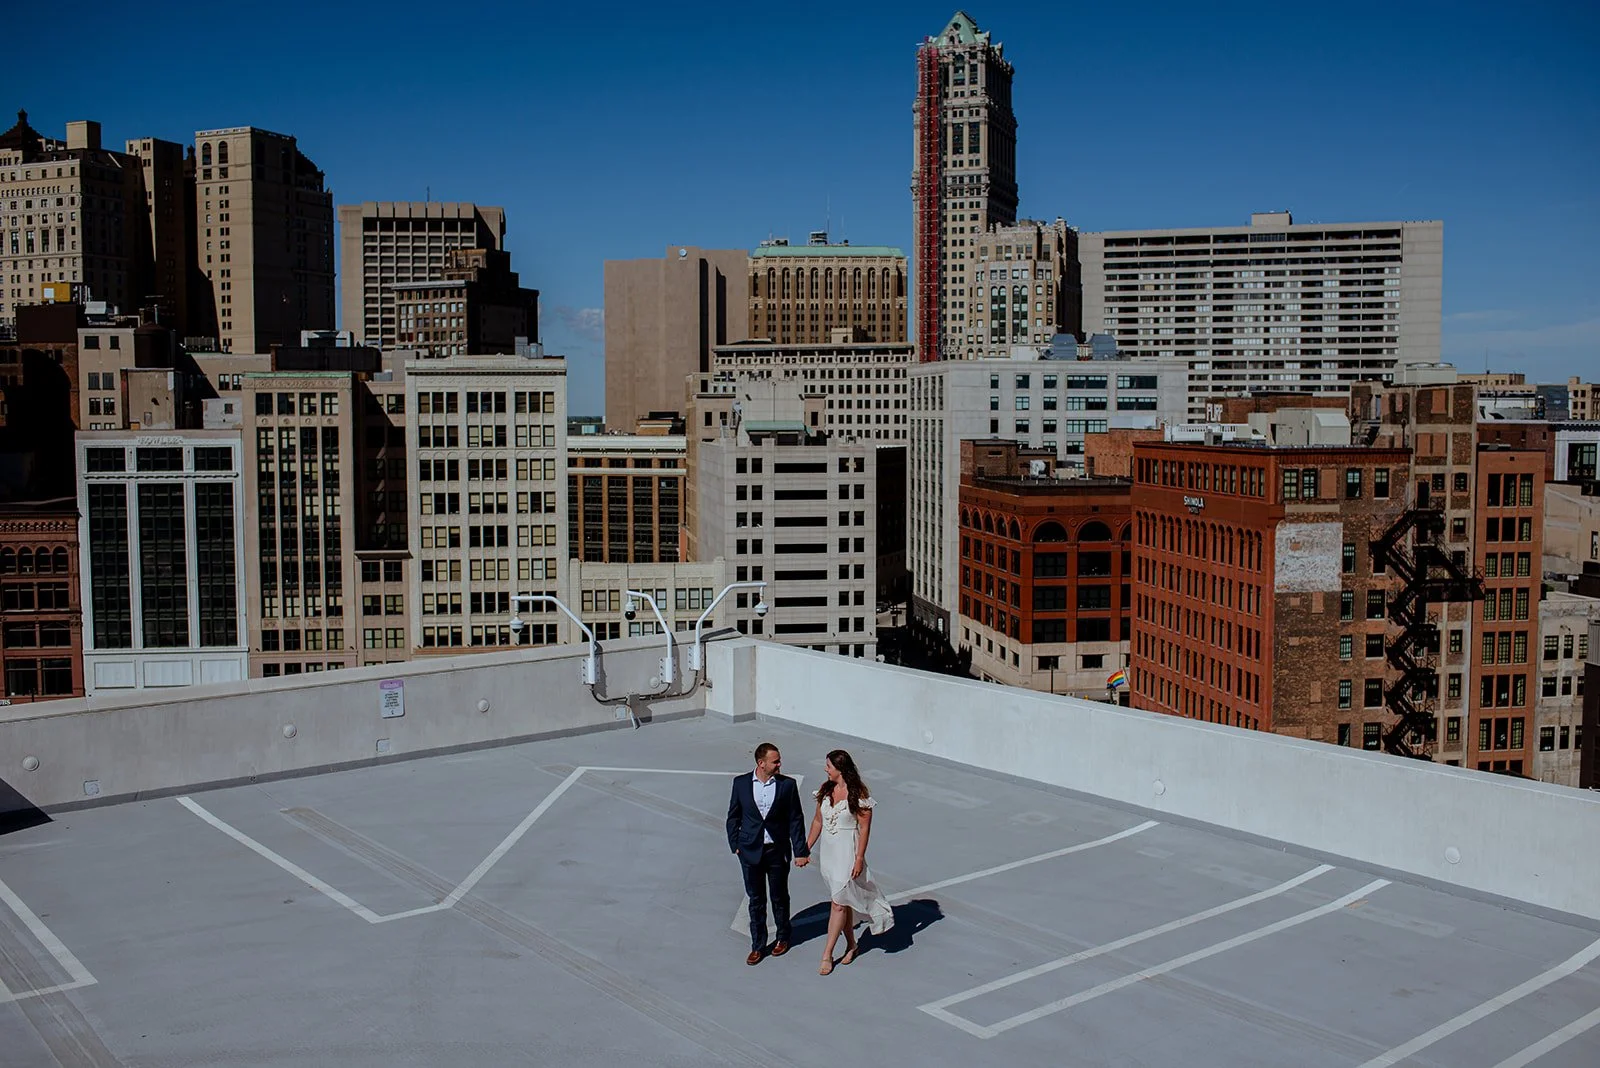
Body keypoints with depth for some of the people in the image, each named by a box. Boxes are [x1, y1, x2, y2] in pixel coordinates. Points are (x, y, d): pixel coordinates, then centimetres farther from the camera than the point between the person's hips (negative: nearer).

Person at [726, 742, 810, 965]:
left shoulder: (787, 785, -7)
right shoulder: (741, 783, -5)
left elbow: (795, 820, -3)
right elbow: (733, 817, 5)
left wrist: (800, 851, -4)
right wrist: (735, 845, 1)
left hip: (778, 851, 0)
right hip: (751, 852, 0)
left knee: (780, 897, 14)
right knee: (756, 900, 10)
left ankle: (782, 938, 35)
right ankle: (757, 945, 22)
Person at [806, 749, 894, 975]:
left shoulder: (859, 794, -15)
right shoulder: (825, 790, 3)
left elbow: (864, 828, -12)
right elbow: (818, 821, 10)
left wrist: (859, 858, -15)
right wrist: (806, 848, 9)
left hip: (847, 850, -6)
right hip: (828, 850, 6)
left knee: (839, 903, -5)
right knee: (842, 900, 16)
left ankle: (827, 954, 0)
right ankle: (851, 945, 31)